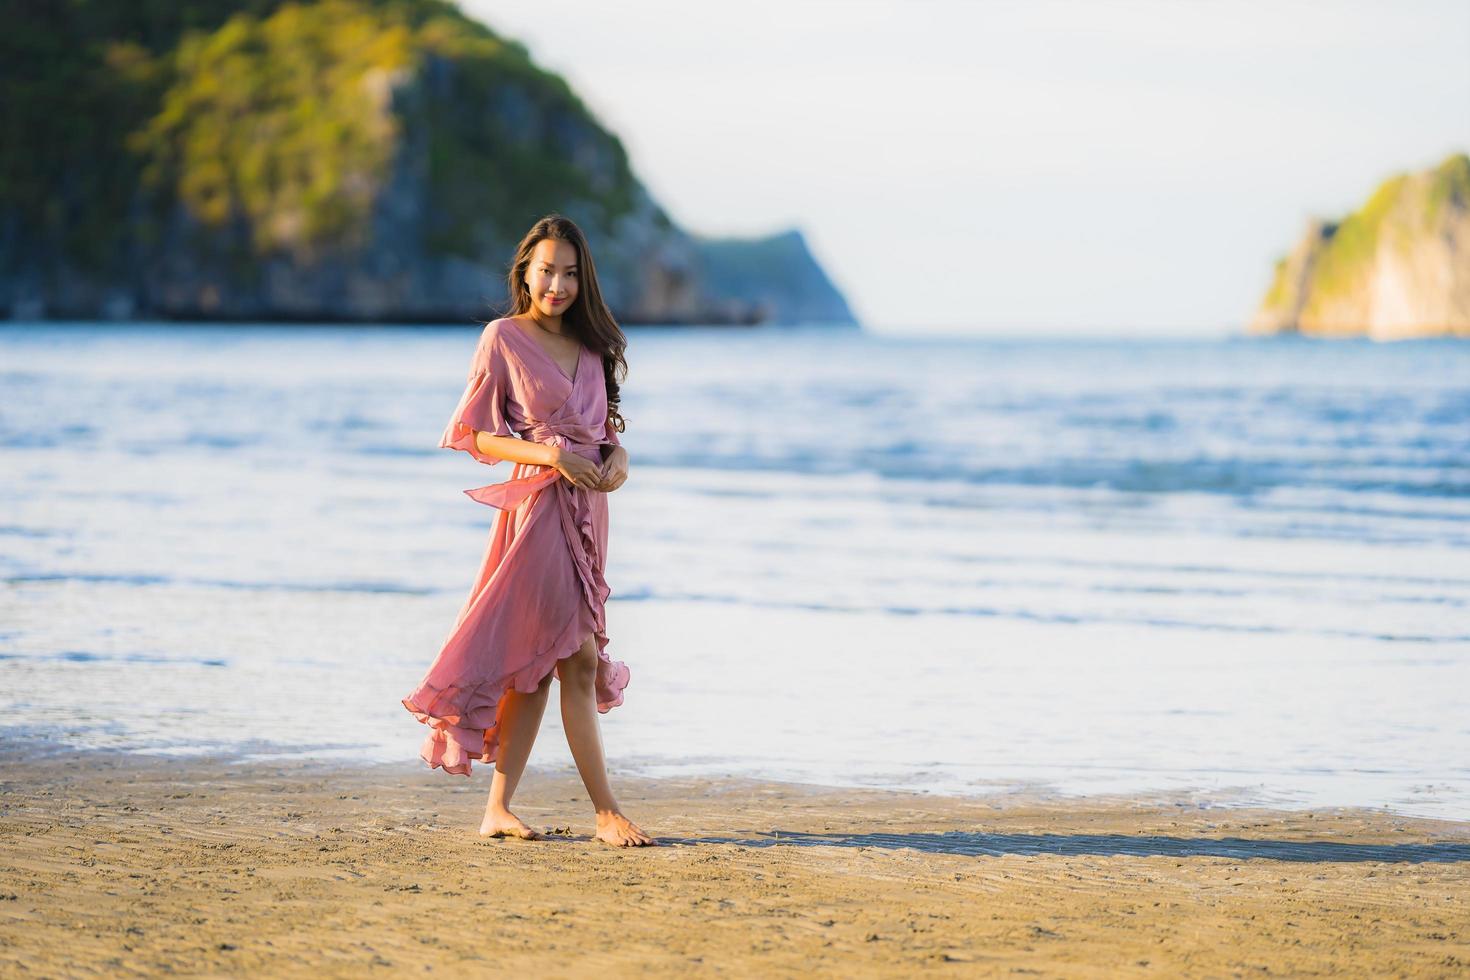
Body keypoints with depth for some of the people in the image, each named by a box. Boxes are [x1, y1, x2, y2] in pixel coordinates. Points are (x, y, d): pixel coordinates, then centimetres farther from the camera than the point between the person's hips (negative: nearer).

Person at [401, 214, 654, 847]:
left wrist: (617, 454, -2)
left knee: (538, 663, 5)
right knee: (579, 657, -9)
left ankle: (498, 808, 8)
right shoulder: (504, 339, -3)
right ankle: (607, 812, -5)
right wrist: (551, 455, -18)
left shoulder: (591, 345, 15)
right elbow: (479, 436, -5)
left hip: (589, 507, 6)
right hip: (538, 504, -6)